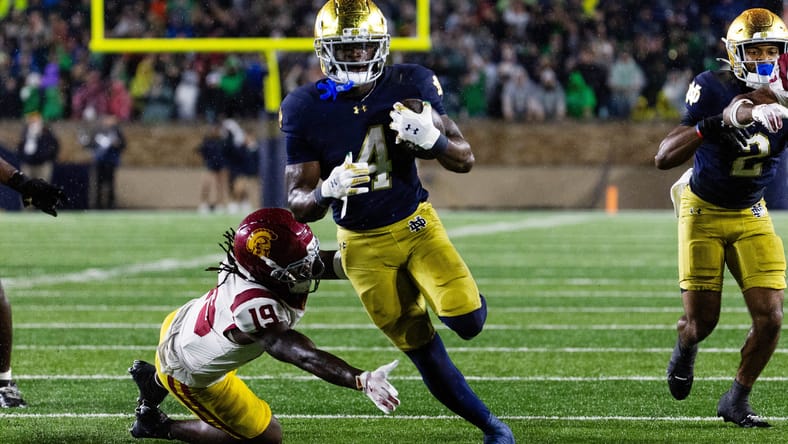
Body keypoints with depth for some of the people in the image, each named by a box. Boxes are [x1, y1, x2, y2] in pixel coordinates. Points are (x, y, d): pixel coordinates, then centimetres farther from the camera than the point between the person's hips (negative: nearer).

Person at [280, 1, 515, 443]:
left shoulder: (410, 86, -12)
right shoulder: (306, 109, -14)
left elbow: (465, 159, -6)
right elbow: (299, 204, -10)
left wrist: (432, 140, -29)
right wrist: (328, 192, -34)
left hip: (416, 223, 0)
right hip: (365, 246, 0)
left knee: (467, 320, -20)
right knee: (424, 352, 1)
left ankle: (465, 299, 16)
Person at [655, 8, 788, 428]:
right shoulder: (712, 89, -24)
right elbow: (664, 157, -30)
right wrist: (718, 123, -44)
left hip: (751, 215, 3)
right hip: (703, 212, -3)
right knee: (702, 321, 0)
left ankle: (736, 399, 14)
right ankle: (685, 347, 39)